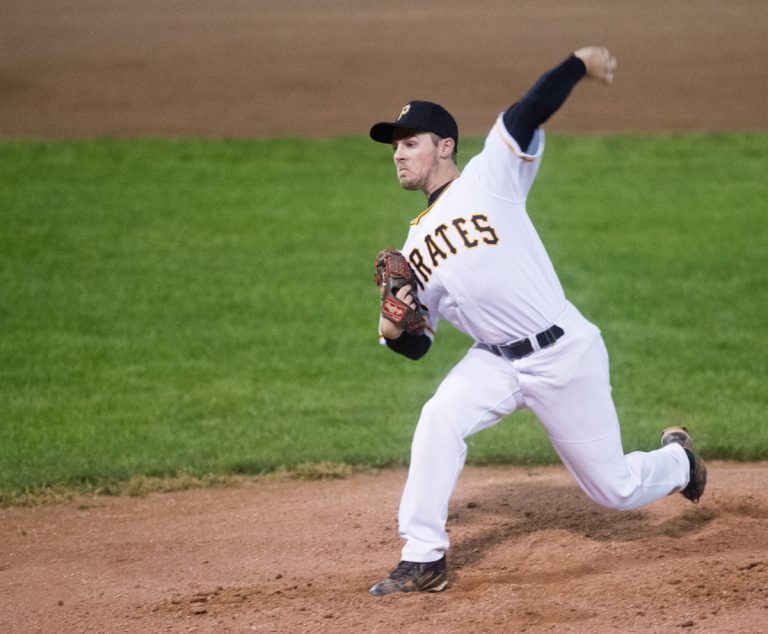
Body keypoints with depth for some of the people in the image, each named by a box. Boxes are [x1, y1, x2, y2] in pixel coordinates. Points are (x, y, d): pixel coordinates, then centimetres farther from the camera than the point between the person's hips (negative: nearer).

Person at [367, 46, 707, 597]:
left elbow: (530, 112, -17)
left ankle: (677, 460, 39)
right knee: (440, 419, -24)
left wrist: (580, 64, -26)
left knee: (616, 490, 4)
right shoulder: (415, 247, 11)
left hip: (564, 355, -5)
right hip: (496, 362, 5)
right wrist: (393, 330, -10)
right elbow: (417, 344, 10)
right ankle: (424, 561, -17)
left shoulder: (488, 178, -5)